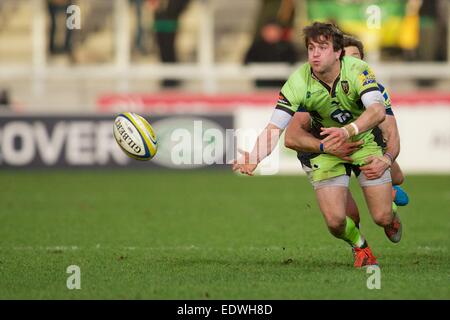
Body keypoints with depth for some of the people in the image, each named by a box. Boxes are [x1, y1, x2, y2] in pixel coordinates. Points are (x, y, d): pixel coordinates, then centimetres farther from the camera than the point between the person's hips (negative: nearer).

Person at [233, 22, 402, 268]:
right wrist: (254, 158, -45)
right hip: (325, 151, 1)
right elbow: (275, 127, -26)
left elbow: (378, 111, -40)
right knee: (334, 221, -12)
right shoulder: (298, 82, -23)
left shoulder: (357, 70, -26)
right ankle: (360, 246, 24)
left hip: (365, 144, -1)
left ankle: (391, 218, 38)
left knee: (382, 218, -3)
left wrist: (348, 131, -58)